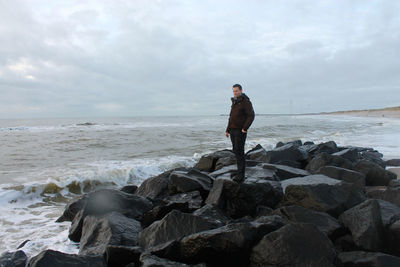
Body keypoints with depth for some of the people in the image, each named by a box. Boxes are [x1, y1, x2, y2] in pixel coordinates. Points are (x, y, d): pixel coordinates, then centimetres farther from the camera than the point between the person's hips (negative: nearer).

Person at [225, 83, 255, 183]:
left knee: (239, 152, -10)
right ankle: (240, 173, 18)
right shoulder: (234, 102, 17)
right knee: (236, 151, 10)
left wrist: (245, 128, -19)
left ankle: (240, 175, -8)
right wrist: (227, 130, 17)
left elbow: (251, 116, -15)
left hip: (240, 131, -8)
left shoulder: (246, 102, -8)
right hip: (233, 131, 8)